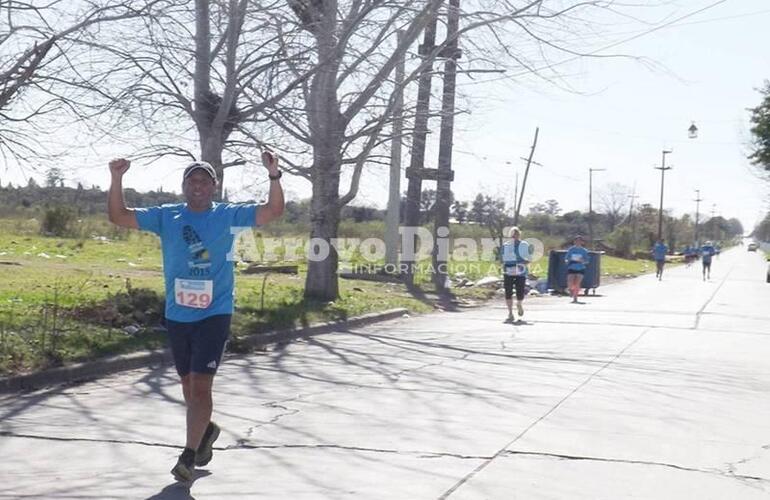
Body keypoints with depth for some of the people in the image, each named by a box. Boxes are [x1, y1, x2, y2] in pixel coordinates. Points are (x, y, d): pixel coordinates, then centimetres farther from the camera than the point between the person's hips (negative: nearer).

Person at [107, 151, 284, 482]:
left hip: (214, 315, -4)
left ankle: (189, 455, -4)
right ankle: (205, 430, 43)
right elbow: (118, 216, 1)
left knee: (200, 384, -12)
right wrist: (117, 179, -13)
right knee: (188, 383, 17)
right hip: (176, 315, 4)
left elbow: (273, 211, -8)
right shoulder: (165, 217, 4)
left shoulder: (229, 216, -2)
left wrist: (273, 175, -23)